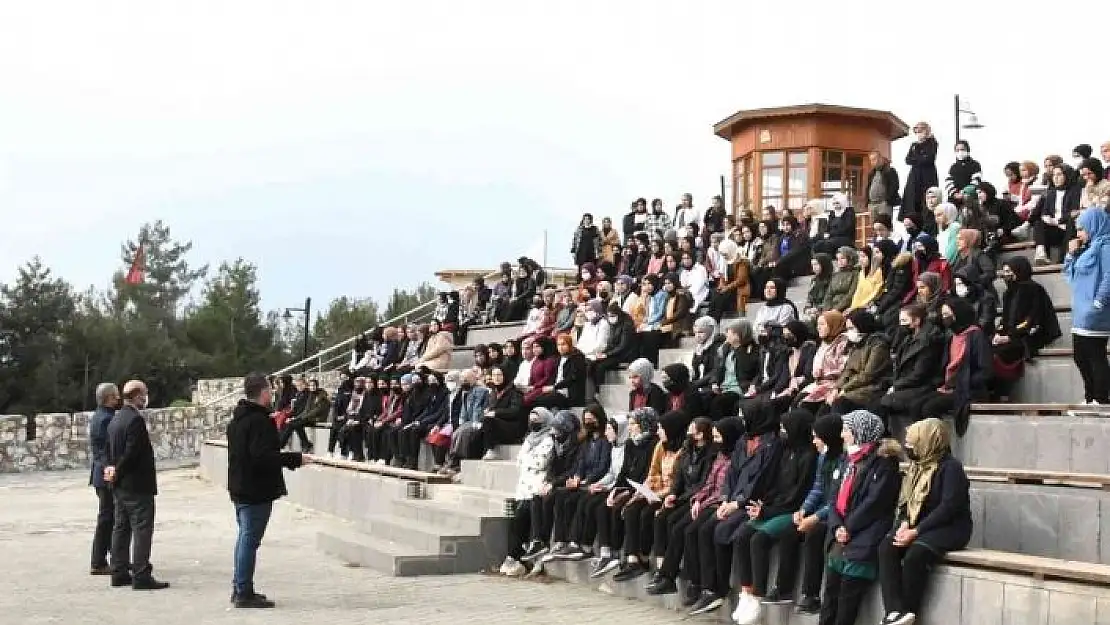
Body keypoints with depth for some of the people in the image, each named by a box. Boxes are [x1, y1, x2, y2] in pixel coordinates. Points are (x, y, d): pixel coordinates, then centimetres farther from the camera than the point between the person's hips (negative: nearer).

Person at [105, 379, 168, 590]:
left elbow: (110, 450, 15)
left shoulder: (115, 419, 13)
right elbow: (132, 452, -22)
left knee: (121, 528, 14)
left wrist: (113, 469, 4)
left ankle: (119, 572, 18)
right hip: (137, 485, -10)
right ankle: (141, 575, -7)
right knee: (142, 529, -6)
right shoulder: (136, 420, -18)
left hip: (120, 486, 10)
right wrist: (117, 473, -10)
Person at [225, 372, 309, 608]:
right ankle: (244, 593, -1)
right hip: (256, 491, -10)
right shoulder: (260, 420, -19)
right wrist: (295, 458, -19)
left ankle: (239, 588, 24)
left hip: (239, 488, 10)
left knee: (244, 537, 17)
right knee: (250, 540, -5)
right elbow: (263, 457, -26)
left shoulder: (237, 419, 12)